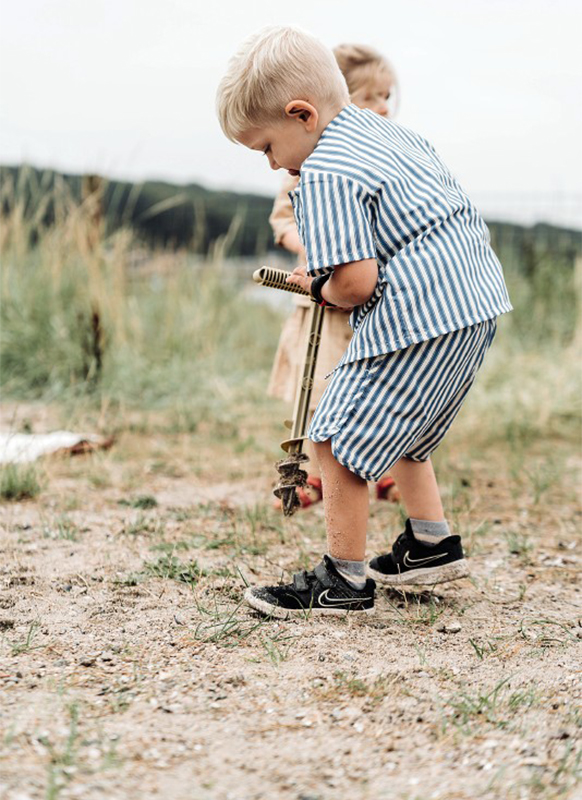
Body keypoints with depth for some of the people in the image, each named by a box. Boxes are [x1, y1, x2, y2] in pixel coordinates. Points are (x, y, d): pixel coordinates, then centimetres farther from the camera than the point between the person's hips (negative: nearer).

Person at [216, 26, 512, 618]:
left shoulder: (323, 176, -15)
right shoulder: (385, 129, 15)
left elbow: (356, 281, -24)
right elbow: (445, 202, 26)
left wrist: (320, 288, 0)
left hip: (417, 318, -11)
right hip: (474, 299, 11)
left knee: (338, 440, -3)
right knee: (394, 427, 27)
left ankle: (343, 580, 4)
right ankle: (431, 543, 34)